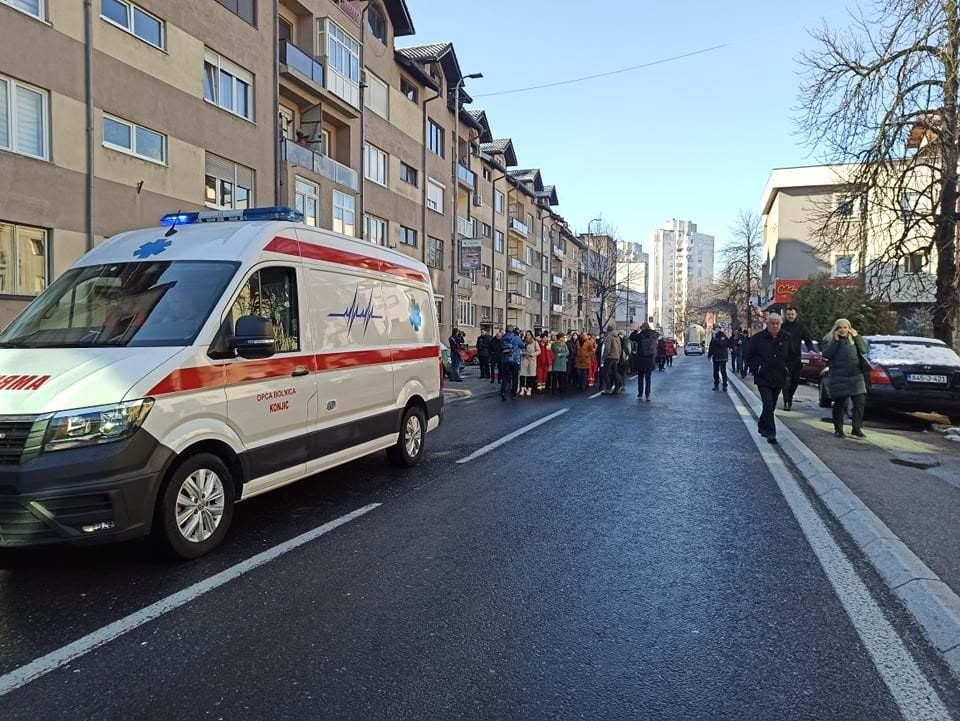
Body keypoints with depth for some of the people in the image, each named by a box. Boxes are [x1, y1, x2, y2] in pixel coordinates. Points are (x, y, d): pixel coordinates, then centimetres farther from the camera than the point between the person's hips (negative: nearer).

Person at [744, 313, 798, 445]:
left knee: (771, 406, 15)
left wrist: (787, 367, 7)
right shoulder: (758, 338, -5)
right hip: (763, 379, -4)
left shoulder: (786, 339, 5)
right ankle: (771, 433, -11)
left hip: (779, 379, 4)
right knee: (768, 405, -13)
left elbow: (793, 355, 18)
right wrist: (757, 368, -9)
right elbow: (749, 356, 1)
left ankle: (762, 425, 36)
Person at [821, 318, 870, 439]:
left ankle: (857, 429, 8)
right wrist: (835, 341, -15)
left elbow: (864, 350, 2)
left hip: (855, 376, 3)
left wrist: (857, 336, -6)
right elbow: (826, 354, -11)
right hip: (838, 377, -3)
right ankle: (838, 430, 13)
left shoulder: (855, 338, 12)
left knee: (860, 401, -3)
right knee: (839, 404, 2)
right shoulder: (829, 340, 2)